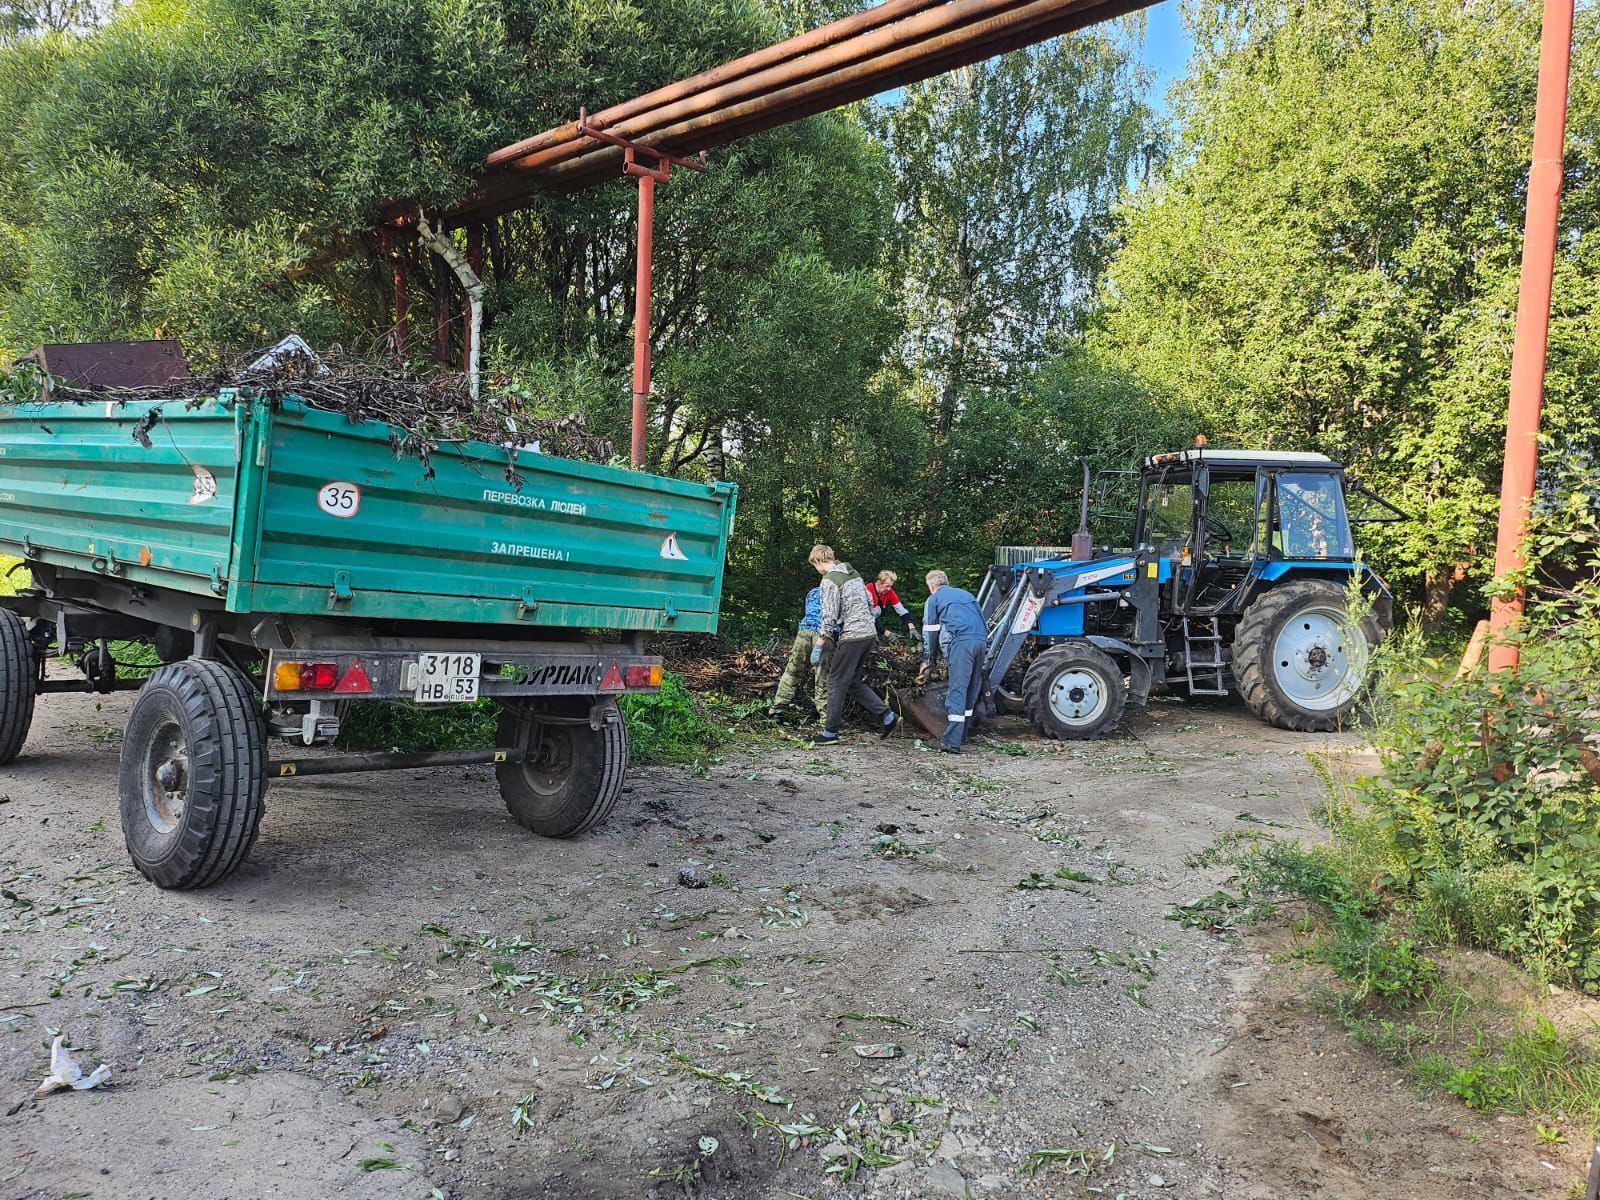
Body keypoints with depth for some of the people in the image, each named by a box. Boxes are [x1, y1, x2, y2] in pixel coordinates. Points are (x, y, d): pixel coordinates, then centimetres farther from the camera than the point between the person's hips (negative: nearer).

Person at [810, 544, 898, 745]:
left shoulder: (829, 580, -11)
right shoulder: (853, 573, 16)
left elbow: (829, 616, -16)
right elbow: (870, 602, 21)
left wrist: (819, 644, -12)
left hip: (852, 636, -8)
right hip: (869, 632, 8)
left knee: (836, 682, 0)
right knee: (852, 681, 17)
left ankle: (830, 732, 4)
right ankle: (886, 715, 10)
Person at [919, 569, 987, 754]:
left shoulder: (934, 599, 14)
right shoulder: (966, 594, 31)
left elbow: (930, 632, 13)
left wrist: (928, 662, 20)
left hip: (960, 641, -5)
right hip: (981, 640, 5)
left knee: (957, 690, -9)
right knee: (972, 690, 13)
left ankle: (952, 741, -15)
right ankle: (961, 735, 21)